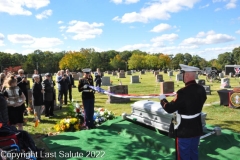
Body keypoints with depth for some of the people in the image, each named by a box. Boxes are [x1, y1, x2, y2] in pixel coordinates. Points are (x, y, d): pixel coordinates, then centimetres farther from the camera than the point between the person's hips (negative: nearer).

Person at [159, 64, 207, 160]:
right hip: (197, 129, 7)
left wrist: (162, 99, -2)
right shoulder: (201, 89, -4)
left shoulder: (183, 92, -27)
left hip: (184, 130, -7)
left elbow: (170, 109, -21)